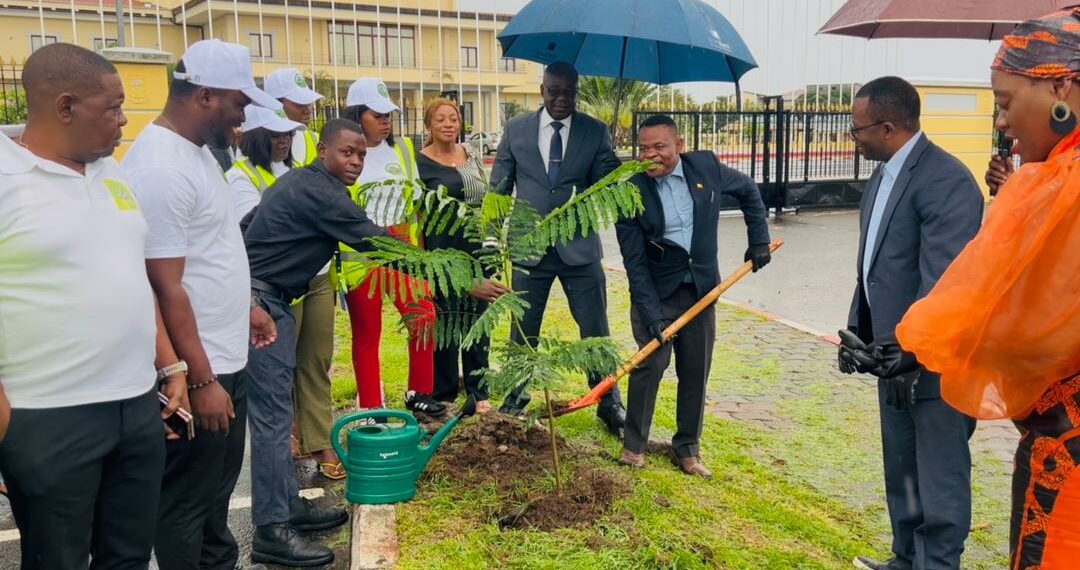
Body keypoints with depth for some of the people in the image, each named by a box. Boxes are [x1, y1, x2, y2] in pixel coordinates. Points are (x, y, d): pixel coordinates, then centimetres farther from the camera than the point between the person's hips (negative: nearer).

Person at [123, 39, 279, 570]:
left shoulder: (198, 150, 9)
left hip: (228, 358, 10)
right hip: (196, 371, -10)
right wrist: (201, 381, -21)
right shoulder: (159, 168, -22)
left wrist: (244, 306, 21)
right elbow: (166, 287, -23)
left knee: (218, 487, 23)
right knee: (186, 501, 8)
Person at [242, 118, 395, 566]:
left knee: (276, 407, 13)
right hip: (259, 300, -10)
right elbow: (379, 243, -18)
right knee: (272, 412, -10)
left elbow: (244, 226, 20)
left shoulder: (300, 182, 15)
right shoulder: (322, 194, -16)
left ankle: (286, 505, 21)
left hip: (265, 298, 10)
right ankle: (271, 531, -5)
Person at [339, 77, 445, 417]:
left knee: (424, 316, -4)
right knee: (366, 333, 6)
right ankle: (371, 409, 18)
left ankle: (419, 395, 15)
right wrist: (335, 264, -8)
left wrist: (415, 249, 13)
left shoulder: (402, 148, 7)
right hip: (359, 256, -4)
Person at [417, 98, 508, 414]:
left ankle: (478, 392, 18)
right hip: (442, 248, -5)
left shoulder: (472, 155, 11)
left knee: (478, 319, 8)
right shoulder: (420, 162, -5)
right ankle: (443, 394, 13)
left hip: (477, 247, 5)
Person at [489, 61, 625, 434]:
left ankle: (609, 404, 21)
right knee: (523, 331, 13)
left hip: (579, 247, -1)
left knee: (595, 331, 6)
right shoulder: (516, 130, 3)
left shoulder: (595, 132, 1)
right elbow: (499, 188, 8)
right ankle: (515, 398, 31)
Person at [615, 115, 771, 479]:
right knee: (650, 363, -10)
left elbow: (747, 191, 12)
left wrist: (758, 239, 7)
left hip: (701, 287, 3)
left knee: (696, 369, 7)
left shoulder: (705, 166, -8)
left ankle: (688, 446, 21)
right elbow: (634, 261, -15)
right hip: (655, 290, -3)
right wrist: (651, 313, -21)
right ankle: (634, 444, 8)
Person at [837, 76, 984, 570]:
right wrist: (857, 332, 16)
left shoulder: (945, 179, -19)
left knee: (938, 483, 3)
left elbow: (943, 281, -25)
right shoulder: (883, 175, 11)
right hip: (895, 354, 10)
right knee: (901, 475, 21)